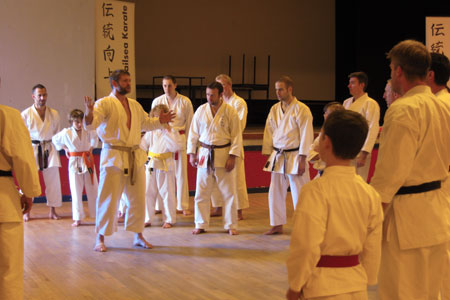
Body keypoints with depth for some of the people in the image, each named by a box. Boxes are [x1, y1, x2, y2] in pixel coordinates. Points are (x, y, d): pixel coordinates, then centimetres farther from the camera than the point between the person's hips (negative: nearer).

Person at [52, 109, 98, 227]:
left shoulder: (88, 131, -3)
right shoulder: (66, 133, -6)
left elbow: (95, 137, 20)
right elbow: (55, 139, 12)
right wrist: (66, 149, 6)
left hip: (88, 162, 1)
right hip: (74, 163, -1)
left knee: (93, 189, 6)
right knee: (76, 192, 1)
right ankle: (77, 218, 8)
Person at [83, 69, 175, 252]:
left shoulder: (135, 105, 13)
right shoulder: (104, 103, -8)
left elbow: (146, 123, 27)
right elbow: (90, 125, -20)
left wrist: (160, 121, 11)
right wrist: (89, 113, -40)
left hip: (135, 158, 6)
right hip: (113, 157, -6)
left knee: (137, 199, 12)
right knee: (108, 200, -3)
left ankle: (138, 236, 26)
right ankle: (100, 239, 9)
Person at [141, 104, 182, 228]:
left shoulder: (172, 131, -5)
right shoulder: (151, 131, 8)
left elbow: (175, 147, -17)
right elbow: (143, 145, 13)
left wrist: (167, 132, -19)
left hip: (166, 165, -4)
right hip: (151, 164, 4)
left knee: (167, 193, 1)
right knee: (148, 192, 9)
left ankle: (169, 220, 14)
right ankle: (147, 219, 22)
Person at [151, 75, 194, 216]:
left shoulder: (185, 102, -1)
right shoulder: (157, 101, 3)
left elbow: (189, 123, 6)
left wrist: (185, 140, 4)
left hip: (180, 139, -1)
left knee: (181, 173, 0)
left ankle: (183, 206, 9)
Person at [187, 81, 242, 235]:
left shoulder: (230, 112, -5)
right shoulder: (201, 110, 2)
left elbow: (236, 135, -4)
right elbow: (193, 133, 8)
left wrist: (232, 156, -11)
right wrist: (192, 153, 3)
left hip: (224, 155, -2)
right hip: (204, 154, 2)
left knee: (229, 193, 3)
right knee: (201, 193, 6)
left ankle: (231, 225, 16)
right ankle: (201, 225, 18)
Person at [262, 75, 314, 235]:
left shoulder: (301, 109, -10)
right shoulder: (274, 109, 8)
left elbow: (306, 135, -12)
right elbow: (269, 133, 12)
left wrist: (302, 160, -15)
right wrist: (267, 156, 8)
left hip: (294, 156, -6)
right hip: (277, 157, 6)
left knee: (299, 194, -1)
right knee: (275, 192, 10)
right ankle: (277, 225, 24)